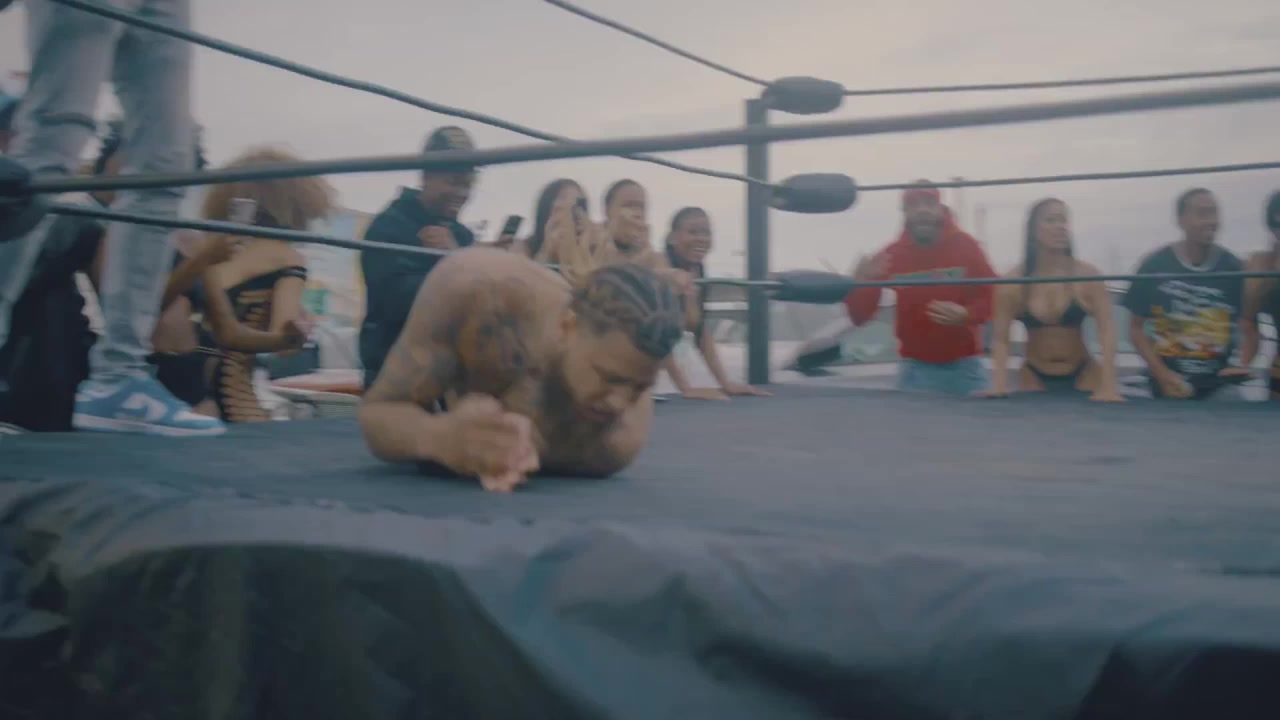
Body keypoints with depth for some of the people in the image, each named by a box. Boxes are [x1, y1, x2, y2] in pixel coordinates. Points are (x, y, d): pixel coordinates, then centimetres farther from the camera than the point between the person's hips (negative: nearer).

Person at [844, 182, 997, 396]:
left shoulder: (965, 246, -5)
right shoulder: (890, 256, -4)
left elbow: (993, 297, -1)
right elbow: (859, 315, -3)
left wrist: (966, 314, -22)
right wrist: (859, 282, -23)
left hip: (964, 367, 0)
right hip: (915, 368, 0)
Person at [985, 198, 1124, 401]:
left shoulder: (1087, 275, -10)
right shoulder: (1012, 283, -8)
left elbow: (1107, 329, -16)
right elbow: (1000, 339, -11)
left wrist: (1108, 385, -28)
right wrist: (999, 384, -26)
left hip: (1082, 374, 0)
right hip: (1034, 376, 0)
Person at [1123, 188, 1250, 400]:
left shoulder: (1232, 268, -1)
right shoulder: (1155, 266, -4)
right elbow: (1136, 329, 0)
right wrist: (1162, 374, -10)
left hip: (1218, 382, 0)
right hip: (1169, 383, 0)